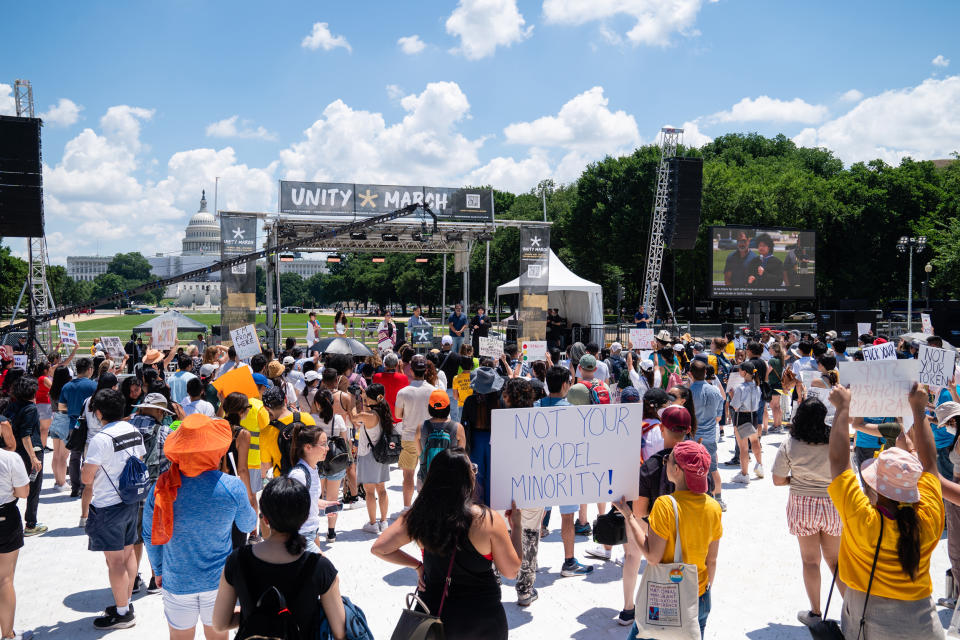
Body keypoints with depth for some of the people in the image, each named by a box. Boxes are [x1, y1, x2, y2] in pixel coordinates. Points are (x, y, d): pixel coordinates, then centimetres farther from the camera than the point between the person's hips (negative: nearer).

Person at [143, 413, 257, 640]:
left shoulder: (162, 487, -16)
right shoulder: (233, 487, -20)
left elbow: (150, 535, -3)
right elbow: (248, 525, -2)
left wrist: (158, 571, 13)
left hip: (176, 582, 1)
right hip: (218, 580, -1)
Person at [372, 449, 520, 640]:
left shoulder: (418, 516, -12)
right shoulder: (489, 520, -21)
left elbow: (378, 548, -5)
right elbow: (511, 572, -11)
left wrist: (417, 565, 3)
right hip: (482, 620, -2)